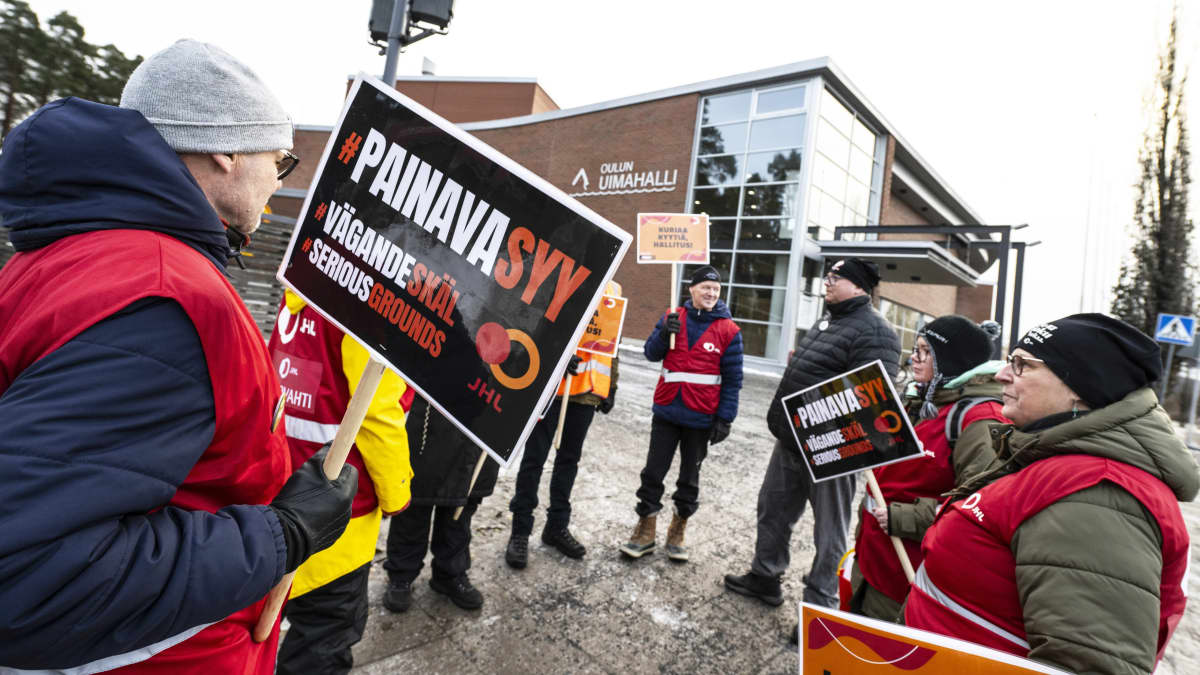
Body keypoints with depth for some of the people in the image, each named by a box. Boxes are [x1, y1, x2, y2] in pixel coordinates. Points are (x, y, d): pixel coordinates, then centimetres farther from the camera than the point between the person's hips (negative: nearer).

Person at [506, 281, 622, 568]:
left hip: (587, 391, 5)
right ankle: (520, 531, 18)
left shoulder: (613, 291, 12)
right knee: (534, 459, 3)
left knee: (569, 459, 15)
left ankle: (557, 526, 30)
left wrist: (611, 388, 15)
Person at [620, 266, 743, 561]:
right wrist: (664, 333, -20)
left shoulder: (728, 330, -4)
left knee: (689, 477, 13)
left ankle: (677, 533, 30)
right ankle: (645, 531, 23)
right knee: (653, 472, 7)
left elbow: (733, 378, -3)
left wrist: (725, 418, -7)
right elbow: (651, 353, -1)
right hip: (666, 411, 1)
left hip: (701, 418, -1)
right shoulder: (672, 317, 2)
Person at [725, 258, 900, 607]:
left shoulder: (873, 331, -17)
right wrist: (780, 419, 22)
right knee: (772, 510, 20)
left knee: (829, 530, 8)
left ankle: (819, 604, 23)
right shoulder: (826, 321, 14)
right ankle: (765, 576, 38)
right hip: (790, 442, 10)